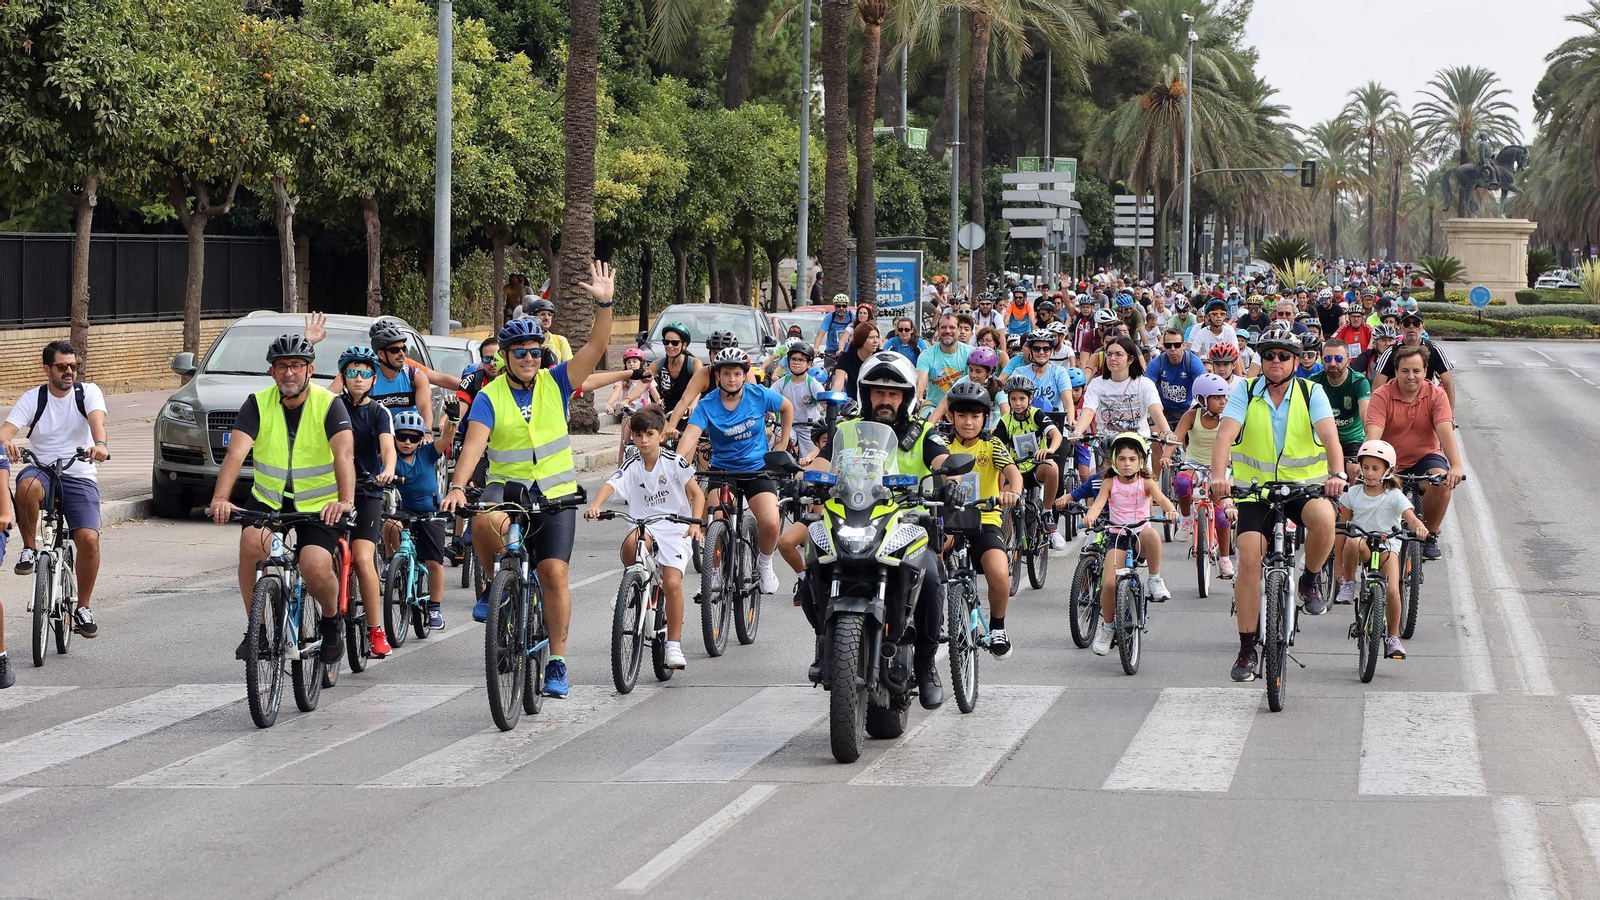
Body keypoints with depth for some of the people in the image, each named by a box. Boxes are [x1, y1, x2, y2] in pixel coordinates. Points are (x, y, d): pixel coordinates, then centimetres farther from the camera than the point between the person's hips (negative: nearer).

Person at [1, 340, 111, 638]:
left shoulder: (88, 392, 1)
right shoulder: (32, 399, 2)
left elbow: (97, 418, -20)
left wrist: (100, 443, -43)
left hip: (79, 477, 0)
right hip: (42, 469, 0)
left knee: (89, 538, -19)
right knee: (27, 487, -39)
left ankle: (83, 608, -1)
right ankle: (29, 548, -15)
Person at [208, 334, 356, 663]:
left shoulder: (329, 405, -13)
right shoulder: (258, 404, -8)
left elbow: (344, 454, -29)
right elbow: (236, 453, -20)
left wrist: (345, 501, -47)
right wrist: (220, 498, -37)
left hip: (319, 504, -2)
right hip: (268, 499, 2)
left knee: (315, 568, -24)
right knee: (252, 543, -28)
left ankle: (332, 620, 10)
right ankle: (256, 628, -11)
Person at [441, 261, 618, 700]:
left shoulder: (555, 383, 2)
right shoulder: (490, 397, -3)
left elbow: (595, 349, -9)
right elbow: (474, 443, -16)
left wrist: (605, 304, -24)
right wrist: (457, 486, -32)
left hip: (555, 492, 1)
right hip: (507, 484, -1)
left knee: (554, 573, -8)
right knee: (486, 521, -35)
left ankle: (557, 663, 3)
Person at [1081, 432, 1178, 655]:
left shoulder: (1146, 482, 1)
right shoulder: (1110, 483, 3)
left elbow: (1160, 498, -15)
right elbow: (1099, 503, -11)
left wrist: (1171, 510, -38)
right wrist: (1090, 516, -34)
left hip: (1141, 535, -1)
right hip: (1118, 537, 1)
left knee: (1152, 534, -39)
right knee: (1109, 584, -17)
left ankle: (1155, 579, -18)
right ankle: (1106, 626, 8)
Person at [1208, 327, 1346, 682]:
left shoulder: (1311, 392, -4)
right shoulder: (1246, 392, -4)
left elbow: (1329, 435, -20)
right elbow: (1226, 435, -19)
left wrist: (1337, 473, -40)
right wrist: (1219, 476, -38)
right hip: (1255, 489, 1)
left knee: (1323, 519, -34)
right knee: (1249, 558, -15)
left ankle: (1310, 579, -2)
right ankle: (1247, 649, -4)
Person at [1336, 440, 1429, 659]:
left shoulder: (1394, 496, -5)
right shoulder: (1352, 495, 0)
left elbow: (1411, 517, -20)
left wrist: (1420, 528, -45)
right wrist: (1338, 565, 3)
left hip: (1387, 546, -1)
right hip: (1362, 545, 1)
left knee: (1392, 591, -18)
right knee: (1354, 541, -37)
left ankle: (1393, 637, 3)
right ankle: (1348, 583, -13)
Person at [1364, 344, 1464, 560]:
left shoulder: (1436, 395, -8)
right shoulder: (1382, 396, -12)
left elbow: (1446, 431, -21)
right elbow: (1373, 435, -24)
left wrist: (1456, 465, -36)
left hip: (1425, 457, 0)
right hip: (1391, 463, 0)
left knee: (1441, 481, -30)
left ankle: (1430, 536, -10)